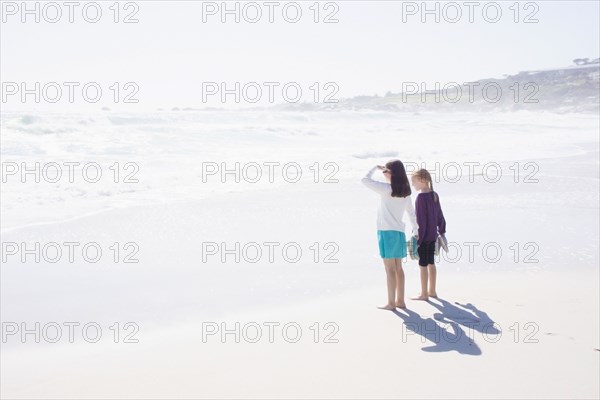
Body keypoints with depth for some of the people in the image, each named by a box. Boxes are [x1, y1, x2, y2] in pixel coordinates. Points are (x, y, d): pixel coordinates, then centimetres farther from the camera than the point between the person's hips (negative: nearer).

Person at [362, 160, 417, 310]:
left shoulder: (387, 189, -12)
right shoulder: (405, 192, 9)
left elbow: (365, 180, -12)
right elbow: (411, 212, 17)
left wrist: (375, 167, 3)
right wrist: (416, 230, 25)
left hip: (387, 231, -7)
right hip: (399, 232, 7)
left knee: (390, 269, -4)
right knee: (398, 268, 12)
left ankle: (391, 303, 0)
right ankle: (400, 300, 19)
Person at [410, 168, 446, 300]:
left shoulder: (421, 197, -17)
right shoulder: (434, 195, 6)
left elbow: (421, 219, -19)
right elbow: (440, 216, 12)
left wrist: (418, 237, -16)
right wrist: (442, 231, 21)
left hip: (423, 235, -8)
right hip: (433, 235, 8)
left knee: (423, 265, 1)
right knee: (431, 263, 16)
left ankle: (424, 294, 8)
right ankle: (432, 291, 25)